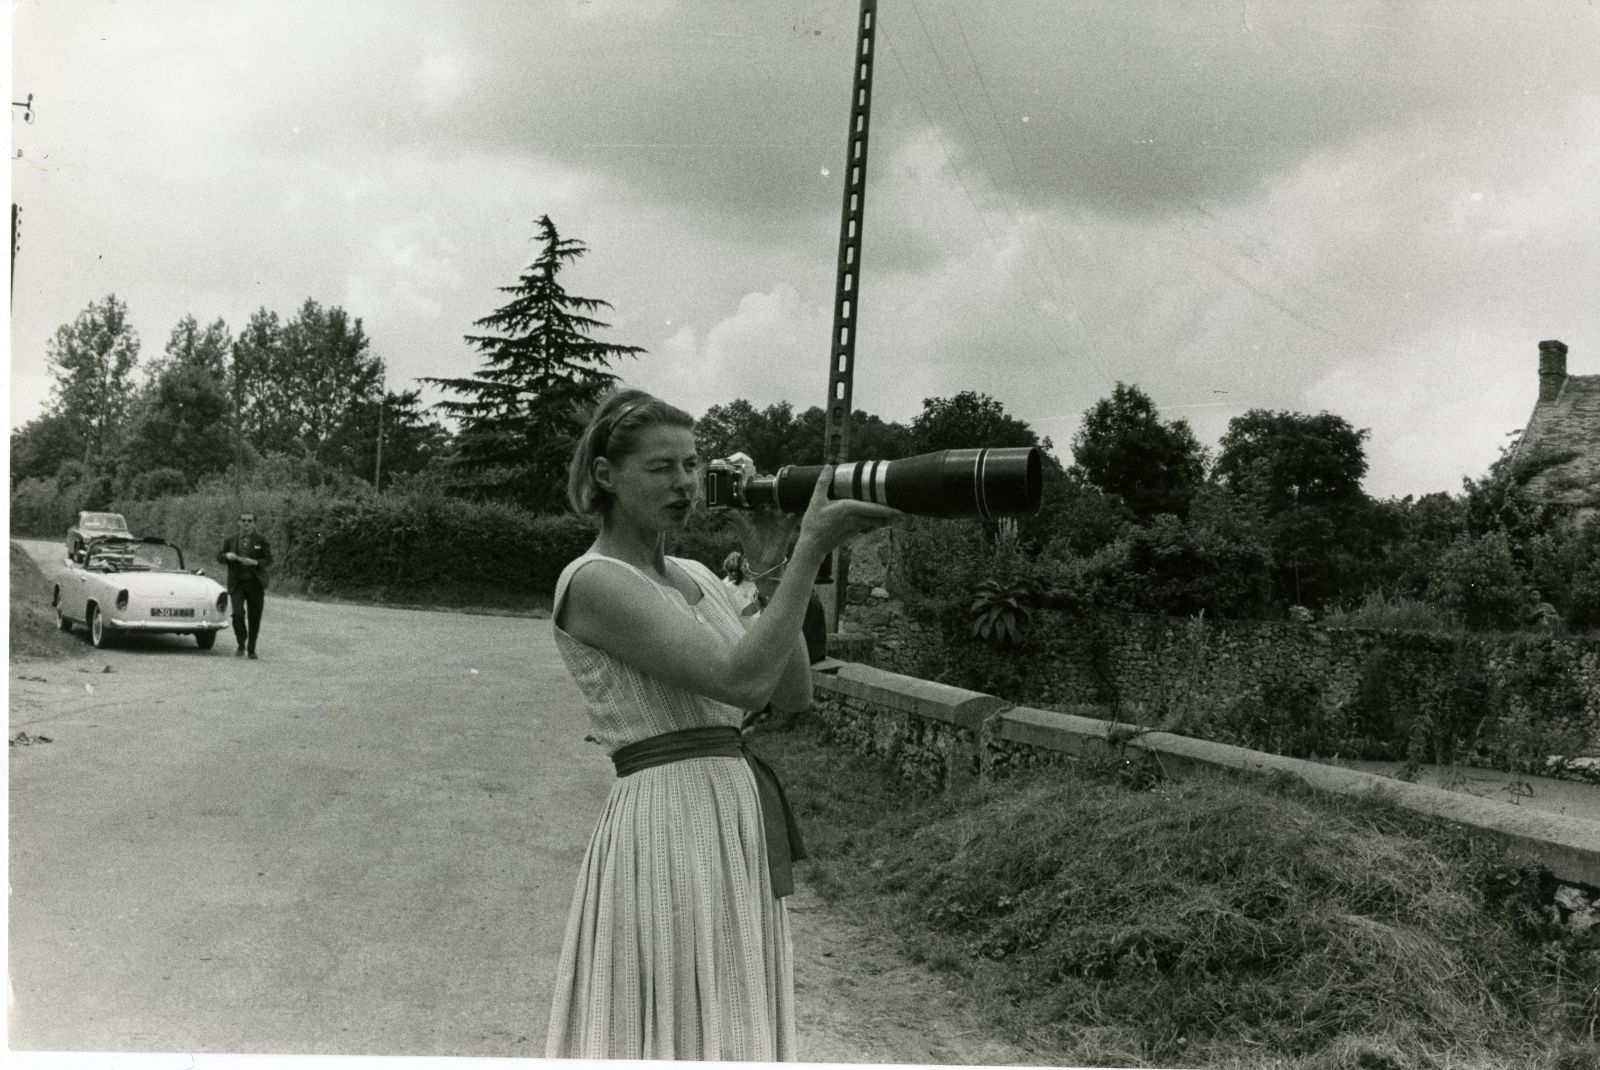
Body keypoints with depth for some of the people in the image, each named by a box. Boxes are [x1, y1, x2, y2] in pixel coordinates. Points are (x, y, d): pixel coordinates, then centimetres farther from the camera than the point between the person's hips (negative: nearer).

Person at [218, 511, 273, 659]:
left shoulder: (261, 540, 4)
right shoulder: (230, 540, 9)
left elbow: (268, 559, 0)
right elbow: (219, 558, 13)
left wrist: (254, 562, -18)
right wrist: (226, 556, -10)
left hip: (255, 583, 0)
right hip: (236, 583, 0)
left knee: (254, 618, 2)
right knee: (237, 613, -15)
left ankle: (251, 649, 16)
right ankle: (241, 645, 4)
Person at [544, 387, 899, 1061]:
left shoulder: (696, 576, 15)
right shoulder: (592, 581, -11)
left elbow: (792, 693, 7)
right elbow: (740, 679, -22)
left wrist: (770, 569, 0)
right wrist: (810, 549, -19)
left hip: (740, 831, 8)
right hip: (669, 823, -8)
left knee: (730, 1031, 15)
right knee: (673, 1035, -2)